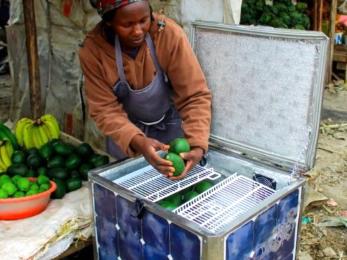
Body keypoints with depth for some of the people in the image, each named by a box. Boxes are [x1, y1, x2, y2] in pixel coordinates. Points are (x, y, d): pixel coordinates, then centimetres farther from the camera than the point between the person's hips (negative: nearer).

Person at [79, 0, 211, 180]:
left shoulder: (170, 35, -29)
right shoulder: (93, 50, -25)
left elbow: (194, 96, -27)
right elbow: (105, 109, -23)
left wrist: (197, 145, -41)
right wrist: (137, 142, -42)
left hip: (170, 125, 0)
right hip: (127, 129, 1)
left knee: (173, 184, 13)